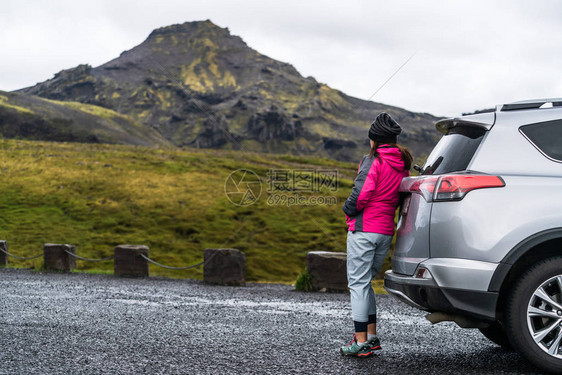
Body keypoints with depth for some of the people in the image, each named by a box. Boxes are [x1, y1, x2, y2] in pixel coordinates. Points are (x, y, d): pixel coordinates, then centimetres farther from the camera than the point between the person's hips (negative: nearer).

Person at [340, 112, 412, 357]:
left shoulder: (373, 160, -10)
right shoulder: (403, 165, 11)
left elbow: (361, 194, -19)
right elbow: (399, 199, 14)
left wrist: (348, 209, -2)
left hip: (364, 229, -7)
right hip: (386, 231, 7)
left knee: (358, 284, -2)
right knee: (365, 282, 19)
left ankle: (361, 342, -3)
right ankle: (372, 336, 21)